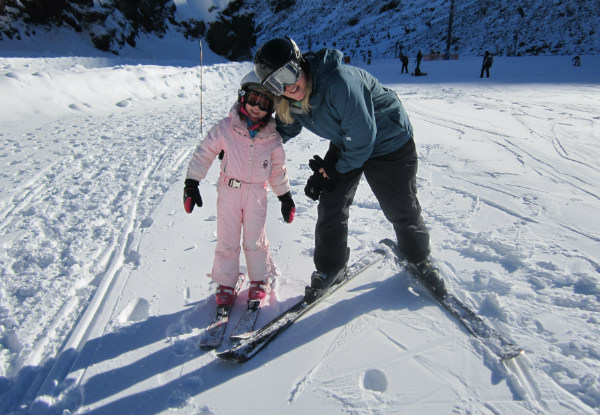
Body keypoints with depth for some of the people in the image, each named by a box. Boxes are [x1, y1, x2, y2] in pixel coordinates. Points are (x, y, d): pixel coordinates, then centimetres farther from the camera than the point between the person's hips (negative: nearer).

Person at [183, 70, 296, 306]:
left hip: (257, 193, 1)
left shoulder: (273, 137, -3)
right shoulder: (226, 128, -9)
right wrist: (191, 184, -6)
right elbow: (203, 153, -3)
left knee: (255, 240, 7)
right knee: (227, 240, 7)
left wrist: (285, 197, 10)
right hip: (229, 190, 0)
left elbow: (278, 169, 8)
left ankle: (259, 279, 28)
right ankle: (225, 283, 23)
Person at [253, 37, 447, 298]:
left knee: (402, 209, 5)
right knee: (330, 205, 0)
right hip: (345, 146, 6)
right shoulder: (287, 101, -12)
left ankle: (420, 259, 33)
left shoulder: (339, 81, -36)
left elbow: (362, 136, -28)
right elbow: (285, 129, 9)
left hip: (389, 142, -6)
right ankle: (330, 268, 20)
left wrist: (335, 171, -15)